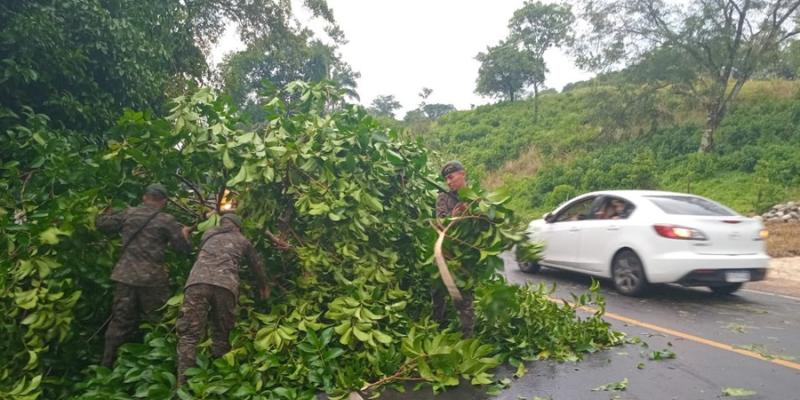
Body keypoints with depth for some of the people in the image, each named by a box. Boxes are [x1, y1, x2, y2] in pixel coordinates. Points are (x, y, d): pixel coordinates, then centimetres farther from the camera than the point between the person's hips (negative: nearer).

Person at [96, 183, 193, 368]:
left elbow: (102, 224, 16)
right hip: (152, 279, -4)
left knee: (120, 322, 12)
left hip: (124, 276, 4)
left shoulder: (128, 213, 7)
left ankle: (107, 365, 19)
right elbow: (184, 248, -1)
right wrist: (185, 233, 19)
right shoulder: (167, 220, -3)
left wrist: (109, 212, 36)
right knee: (157, 322, 7)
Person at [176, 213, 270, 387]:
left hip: (197, 282, 1)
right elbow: (257, 265, 43)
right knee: (221, 334, 14)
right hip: (226, 286, -1)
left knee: (189, 334, -1)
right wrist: (263, 286, 59)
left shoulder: (208, 234, 33)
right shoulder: (242, 241, 30)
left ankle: (183, 384, -8)